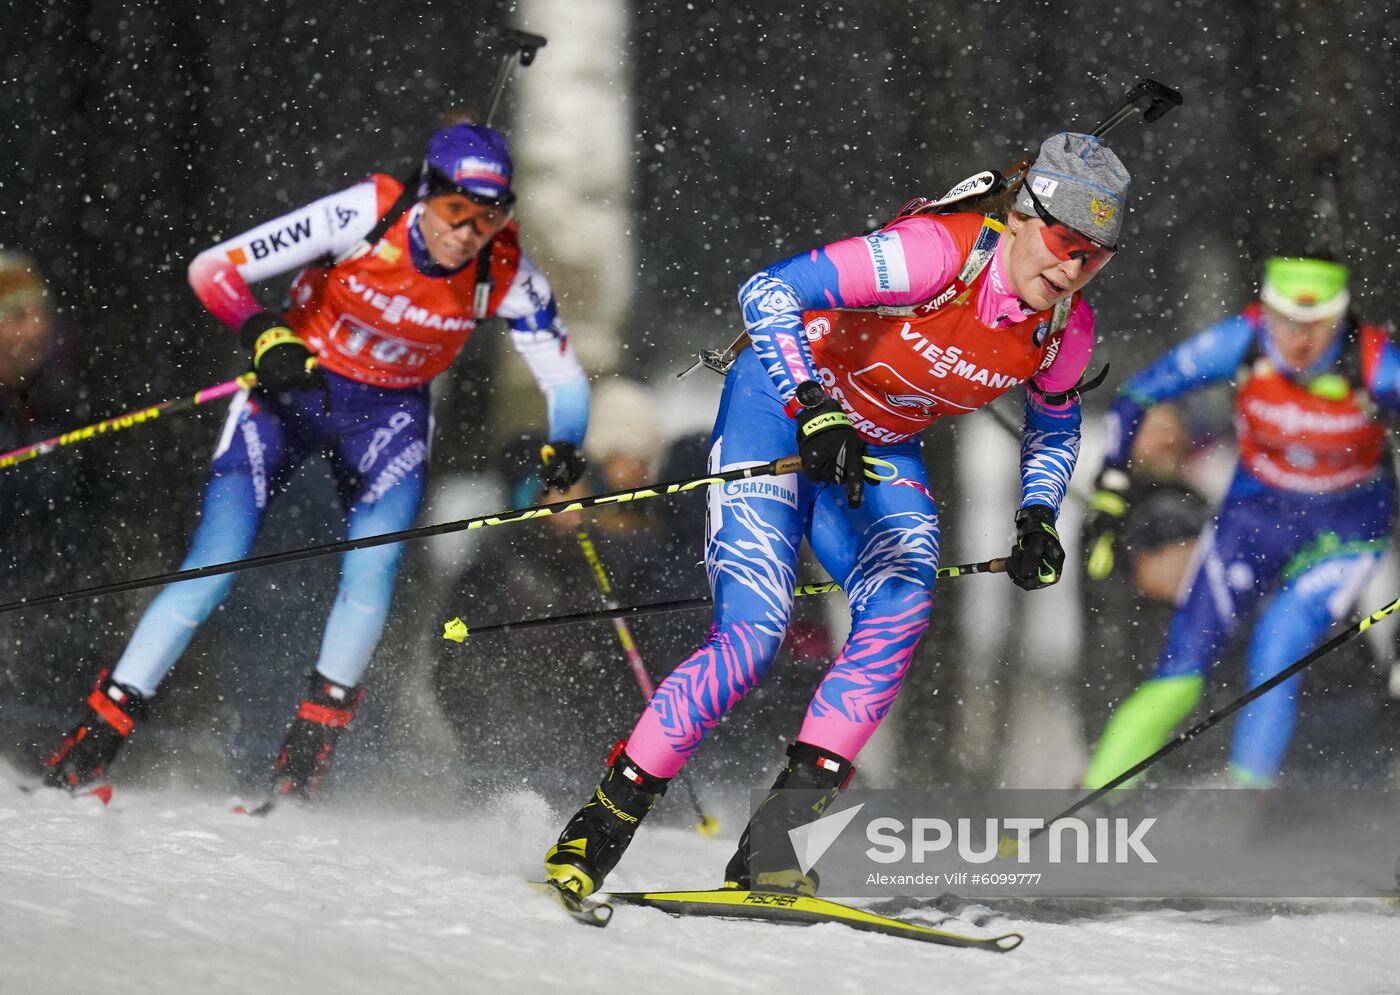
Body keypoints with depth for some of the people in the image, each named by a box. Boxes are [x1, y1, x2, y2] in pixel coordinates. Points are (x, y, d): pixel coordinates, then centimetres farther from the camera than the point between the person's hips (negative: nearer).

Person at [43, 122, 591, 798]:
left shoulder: (505, 275, -19)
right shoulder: (362, 217, -26)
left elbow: (565, 379, -7)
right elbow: (214, 270, -23)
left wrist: (564, 449, -26)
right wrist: (266, 337, -40)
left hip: (389, 417, 2)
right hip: (292, 389, -2)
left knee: (371, 573, -20)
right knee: (213, 570, -12)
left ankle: (308, 749, -2)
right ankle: (98, 735, -3)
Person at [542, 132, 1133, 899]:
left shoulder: (1066, 332, -10)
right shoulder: (942, 253, -30)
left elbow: (1053, 427, 12)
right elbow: (769, 293, -33)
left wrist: (1037, 519, -6)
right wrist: (815, 410, -45)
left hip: (881, 451, 5)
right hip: (780, 405, -5)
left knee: (900, 611, -23)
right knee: (753, 633, -19)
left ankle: (772, 840, -20)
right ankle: (599, 827, -5)